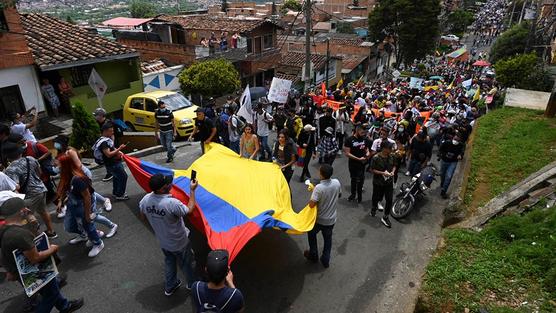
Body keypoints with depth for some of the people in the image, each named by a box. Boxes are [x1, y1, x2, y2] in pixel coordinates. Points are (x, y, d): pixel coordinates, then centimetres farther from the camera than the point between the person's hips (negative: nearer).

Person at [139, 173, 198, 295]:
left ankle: (170, 287, 49)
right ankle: (192, 284, 47)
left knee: (169, 262, 30)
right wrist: (192, 190, -18)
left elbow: (143, 217, 0)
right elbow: (189, 210, -21)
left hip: (163, 242, 5)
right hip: (179, 243, -5)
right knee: (186, 263, 22)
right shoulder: (172, 203, -39)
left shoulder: (145, 199, -19)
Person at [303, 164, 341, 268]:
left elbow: (311, 204, -29)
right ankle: (325, 260, 35)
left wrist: (313, 192, -14)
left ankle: (313, 255, 38)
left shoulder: (319, 187, -31)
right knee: (328, 239, 23)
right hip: (331, 219, 4)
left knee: (311, 233, 25)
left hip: (319, 219, -4)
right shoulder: (337, 182, -14)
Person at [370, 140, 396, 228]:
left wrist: (393, 171, -9)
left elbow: (394, 166, 11)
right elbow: (373, 170, -14)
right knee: (377, 198, 15)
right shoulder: (376, 158, -19)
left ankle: (385, 217, 16)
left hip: (389, 182, 4)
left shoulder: (391, 156, -3)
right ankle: (374, 207, 50)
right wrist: (383, 173, -24)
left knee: (389, 200, 2)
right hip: (378, 182, -4)